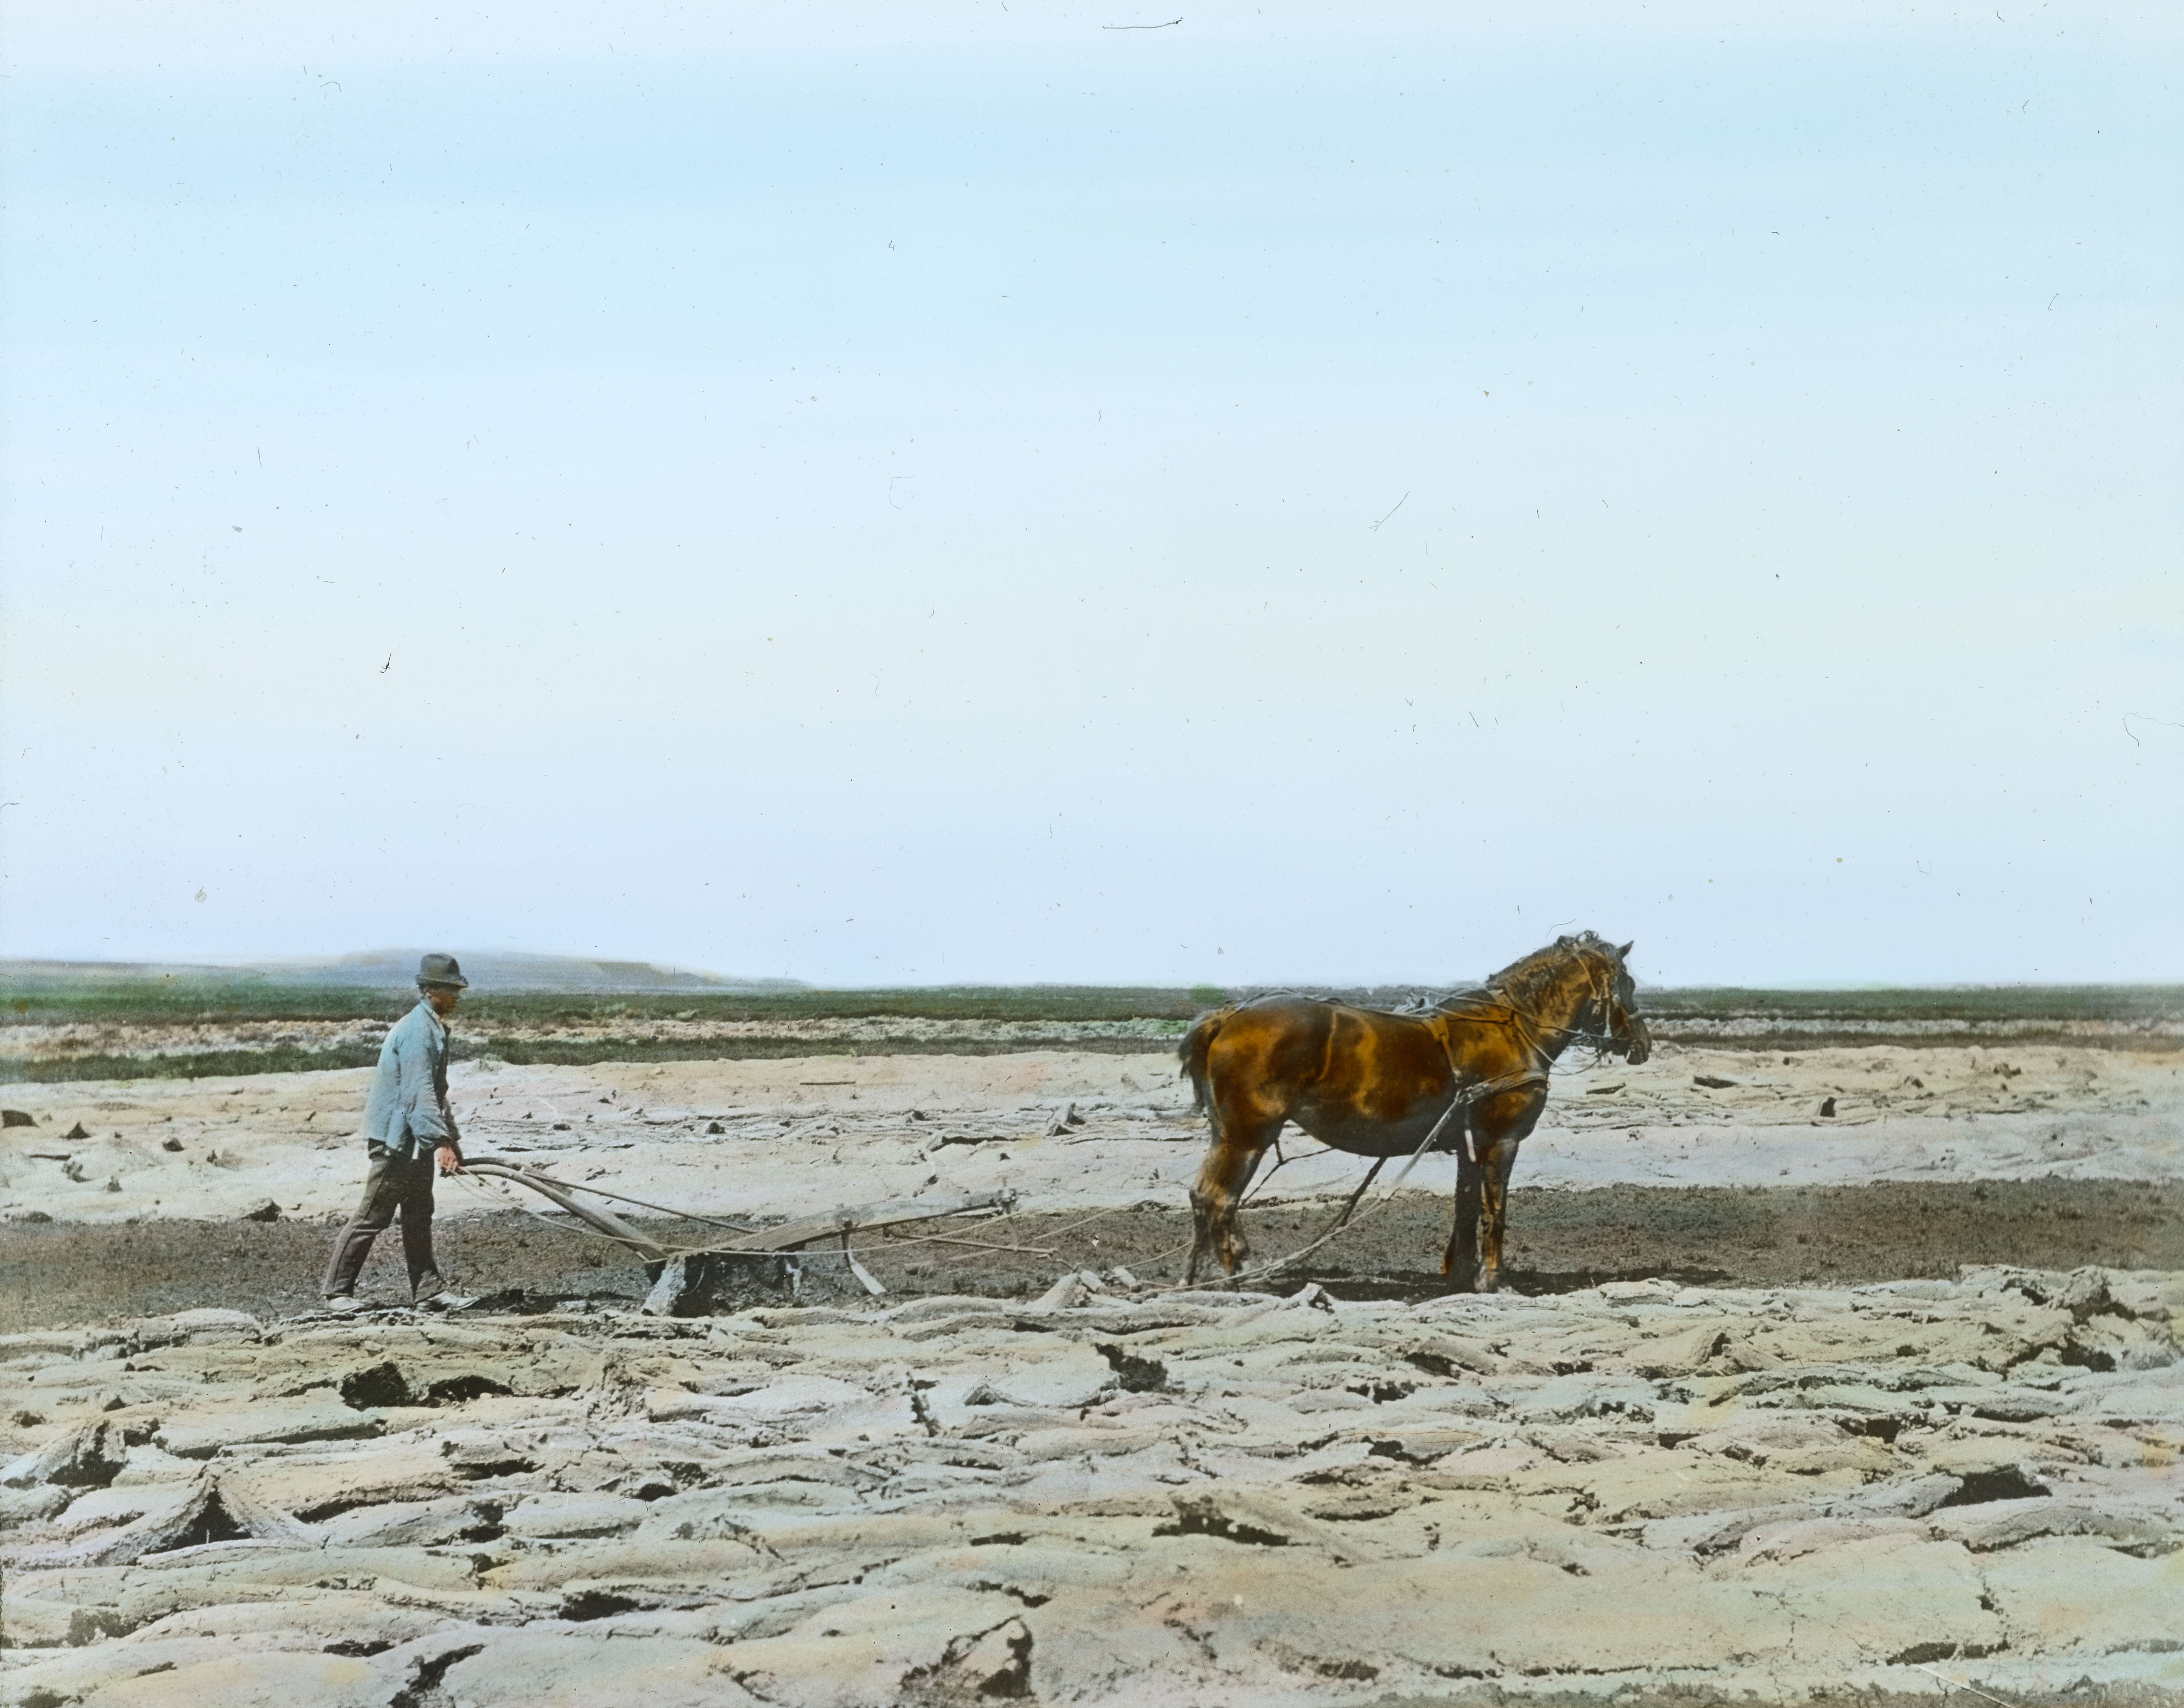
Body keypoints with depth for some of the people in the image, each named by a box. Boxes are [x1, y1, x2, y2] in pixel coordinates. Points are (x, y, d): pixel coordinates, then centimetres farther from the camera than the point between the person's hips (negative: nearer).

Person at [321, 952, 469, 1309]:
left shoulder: (433, 1028, 15)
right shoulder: (417, 1031, -19)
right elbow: (418, 1094, -29)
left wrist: (453, 1138, 24)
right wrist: (440, 1142, -34)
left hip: (417, 1142, 10)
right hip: (396, 1139, -10)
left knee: (419, 1214, 12)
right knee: (374, 1216, -5)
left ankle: (427, 1287, 17)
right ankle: (338, 1289, 2)